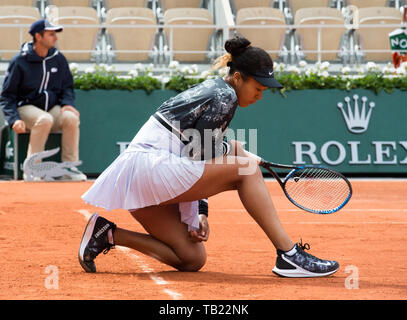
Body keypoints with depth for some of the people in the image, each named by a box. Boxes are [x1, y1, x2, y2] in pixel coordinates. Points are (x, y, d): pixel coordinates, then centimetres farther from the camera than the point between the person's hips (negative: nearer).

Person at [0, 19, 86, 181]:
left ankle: (70, 167, -20)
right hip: (26, 107, -4)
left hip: (53, 108, 4)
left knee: (71, 118, -27)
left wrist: (67, 103, -6)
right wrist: (14, 119, -21)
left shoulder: (59, 59, 6)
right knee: (45, 119, -36)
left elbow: (67, 87, 17)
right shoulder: (20, 61, -6)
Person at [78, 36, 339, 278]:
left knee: (192, 260, 7)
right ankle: (289, 255, -14)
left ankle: (108, 233, 5)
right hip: (151, 166, -10)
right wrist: (233, 150, 3)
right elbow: (195, 152, -14)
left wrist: (201, 213, 14)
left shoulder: (211, 90, 21)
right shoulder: (225, 96, -9)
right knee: (245, 168, -11)